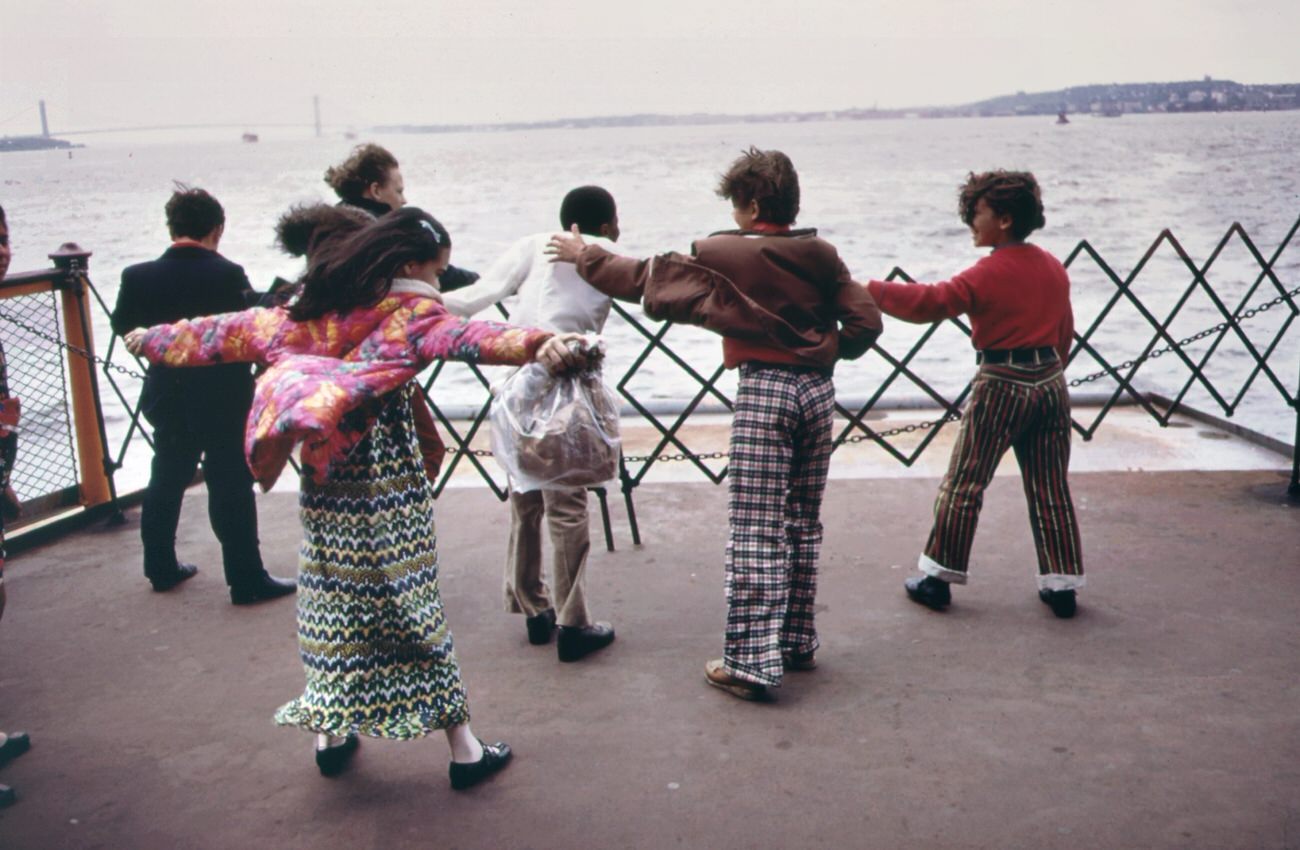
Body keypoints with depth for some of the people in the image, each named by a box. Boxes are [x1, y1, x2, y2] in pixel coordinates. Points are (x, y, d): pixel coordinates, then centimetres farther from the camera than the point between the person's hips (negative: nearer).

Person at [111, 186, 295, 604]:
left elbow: (122, 326, 6)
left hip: (167, 398, 5)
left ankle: (161, 568, 31)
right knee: (231, 487, 1)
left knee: (166, 480, 19)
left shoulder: (139, 277, -6)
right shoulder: (228, 276, -18)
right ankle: (247, 580, 6)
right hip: (224, 399, -5)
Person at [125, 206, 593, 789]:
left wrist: (153, 339, 37)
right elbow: (465, 339, -31)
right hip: (385, 488, -6)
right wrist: (536, 344, -48)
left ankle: (330, 732, 28)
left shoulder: (307, 310, 10)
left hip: (324, 490, 6)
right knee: (411, 605, 0)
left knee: (330, 600, 17)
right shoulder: (406, 313, -10)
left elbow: (228, 331, 21)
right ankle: (463, 749, 9)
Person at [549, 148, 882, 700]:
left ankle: (751, 661, -3)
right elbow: (865, 323, 3)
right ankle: (799, 642, 24)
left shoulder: (722, 254, -5)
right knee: (802, 522, 15)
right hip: (817, 389, 6)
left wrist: (586, 257, 14)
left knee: (754, 530, -4)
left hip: (762, 391, -5)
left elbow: (647, 277, 0)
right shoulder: (822, 255, 6)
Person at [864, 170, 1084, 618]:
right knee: (1051, 489, 11)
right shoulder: (1053, 267, 8)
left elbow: (931, 301, -21)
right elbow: (1065, 331, 15)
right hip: (1051, 382, 6)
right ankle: (1062, 584, 14)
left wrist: (872, 290, -15)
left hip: (1001, 385, -6)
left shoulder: (988, 274, -14)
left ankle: (937, 577, 11)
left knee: (963, 484, 4)